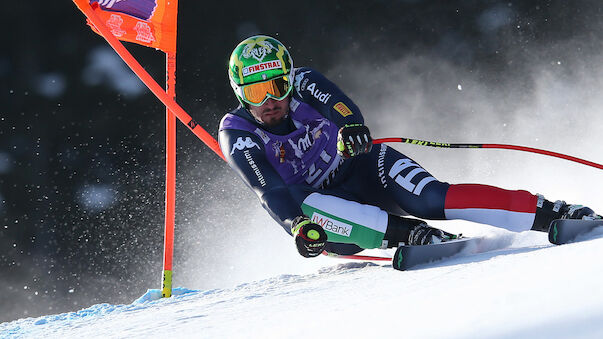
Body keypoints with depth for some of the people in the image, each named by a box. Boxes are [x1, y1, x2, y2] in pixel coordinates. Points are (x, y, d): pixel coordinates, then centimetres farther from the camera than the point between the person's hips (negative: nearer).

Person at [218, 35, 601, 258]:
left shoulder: (302, 84, -7)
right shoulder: (238, 134, -11)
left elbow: (337, 102, -29)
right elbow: (269, 189, -25)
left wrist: (352, 125, -53)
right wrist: (297, 225, -44)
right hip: (321, 205, 0)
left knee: (432, 199, -27)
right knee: (307, 209, -37)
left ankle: (550, 212, -31)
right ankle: (411, 233, -42)